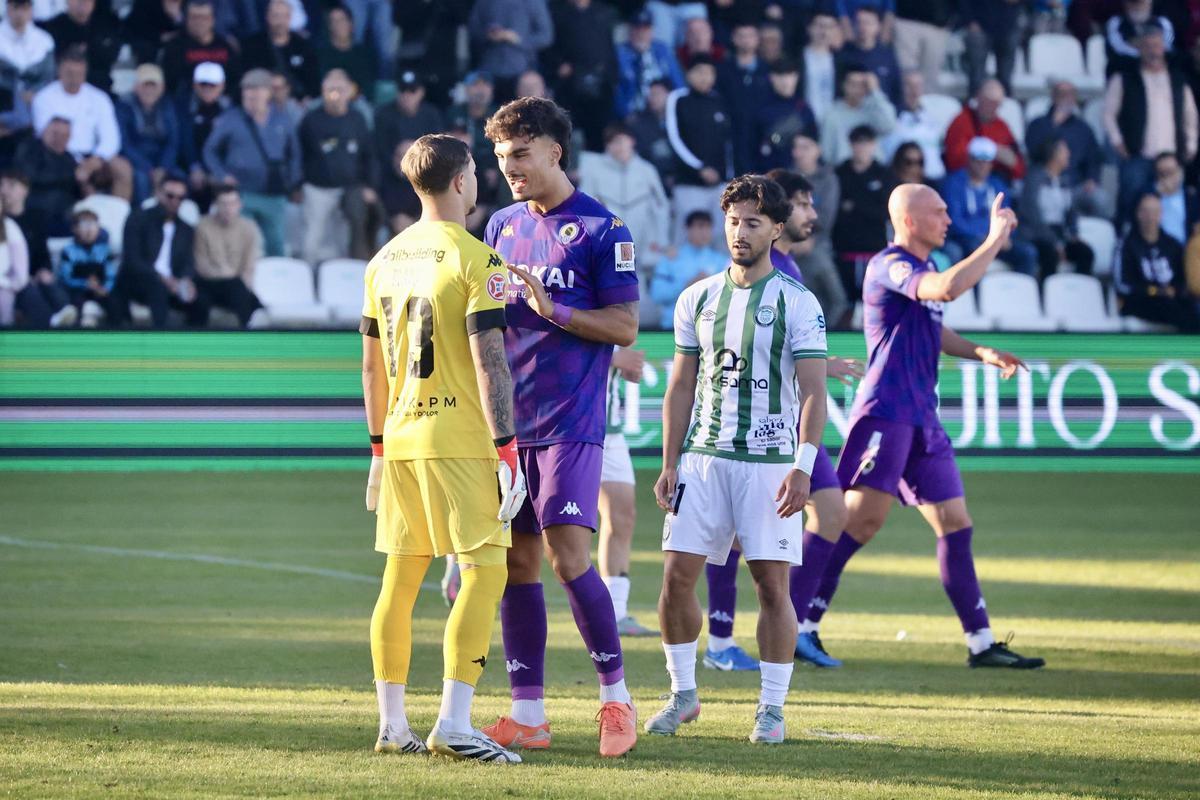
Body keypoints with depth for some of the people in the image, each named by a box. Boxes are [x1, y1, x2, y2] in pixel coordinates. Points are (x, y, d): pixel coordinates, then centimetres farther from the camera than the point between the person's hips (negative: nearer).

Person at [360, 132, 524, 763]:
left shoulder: (385, 260, 11)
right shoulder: (474, 260, -9)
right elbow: (488, 362, -15)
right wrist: (506, 450, -13)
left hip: (401, 438, 7)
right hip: (460, 438, -7)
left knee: (400, 578, 10)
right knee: (485, 572, -4)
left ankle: (392, 726, 12)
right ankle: (453, 724, -13)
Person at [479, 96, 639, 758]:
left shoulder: (601, 229, -5)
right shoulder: (503, 226, 13)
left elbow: (625, 326, -8)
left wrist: (552, 309, -18)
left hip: (569, 424, -6)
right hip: (508, 422, 6)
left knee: (568, 559, -13)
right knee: (516, 563, 4)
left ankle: (616, 693, 3)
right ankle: (527, 714, 8)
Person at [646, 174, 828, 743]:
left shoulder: (798, 303, -2)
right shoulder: (697, 299, 10)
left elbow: (813, 392, -7)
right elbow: (681, 388, 14)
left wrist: (803, 468, -18)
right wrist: (670, 464, 7)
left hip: (770, 462, -4)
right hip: (703, 458, 4)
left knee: (772, 583, -4)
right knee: (677, 574, -2)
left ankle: (772, 708, 4)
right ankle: (683, 693, 13)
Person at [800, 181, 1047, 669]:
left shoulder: (921, 270, 18)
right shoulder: (890, 266, -12)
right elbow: (949, 288, -31)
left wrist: (982, 353, 19)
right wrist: (995, 240, -22)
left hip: (922, 418, 9)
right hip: (885, 413, -9)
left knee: (955, 524, 7)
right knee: (864, 517, -15)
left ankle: (981, 642, 11)